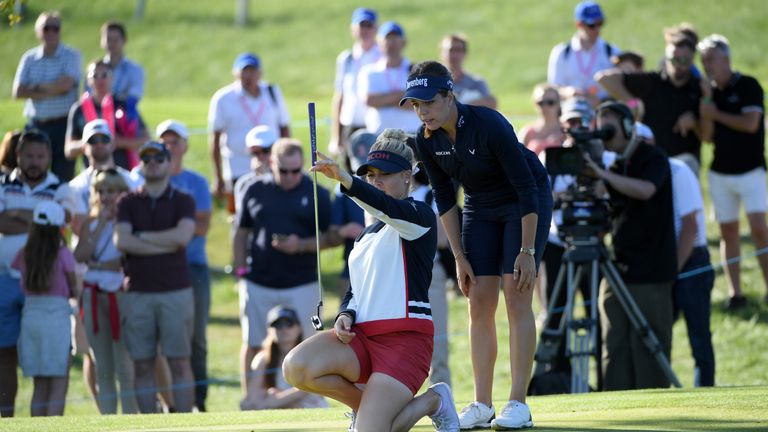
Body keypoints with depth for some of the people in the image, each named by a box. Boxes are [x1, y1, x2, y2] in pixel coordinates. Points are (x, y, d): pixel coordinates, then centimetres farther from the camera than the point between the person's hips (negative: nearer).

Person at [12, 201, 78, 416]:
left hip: (30, 315, 5)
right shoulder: (63, 254, -7)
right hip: (57, 316, -5)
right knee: (59, 384, 0)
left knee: (40, 385, 12)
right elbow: (74, 290, 0)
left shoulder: (24, 254, 4)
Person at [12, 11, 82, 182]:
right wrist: (51, 91, -9)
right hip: (35, 124, 4)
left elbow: (65, 84, -13)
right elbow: (18, 91, 0)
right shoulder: (29, 58, 10)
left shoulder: (71, 56, 1)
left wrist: (36, 88, -3)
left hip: (62, 124, -3)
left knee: (63, 177, -4)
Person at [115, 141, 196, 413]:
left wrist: (141, 236, -5)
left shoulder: (182, 202, 6)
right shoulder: (128, 203, 10)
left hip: (175, 291, -1)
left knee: (179, 362, -2)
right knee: (142, 365, 2)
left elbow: (183, 236, -12)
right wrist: (165, 245, -8)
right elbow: (121, 241, -7)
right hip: (137, 292, 2)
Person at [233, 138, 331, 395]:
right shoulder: (256, 191, 8)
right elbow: (241, 233, 14)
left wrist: (302, 245, -16)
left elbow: (328, 237, 2)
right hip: (258, 284, 2)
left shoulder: (316, 194, 2)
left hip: (302, 285, -2)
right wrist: (241, 272, 6)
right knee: (252, 345, 4)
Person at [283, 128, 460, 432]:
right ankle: (364, 405, 4)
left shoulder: (419, 215, -1)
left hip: (405, 337, -7)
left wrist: (345, 180, -42)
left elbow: (388, 207, -25)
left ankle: (433, 401, 9)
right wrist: (346, 315, 1)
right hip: (360, 337, 7)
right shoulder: (367, 233, 22)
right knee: (296, 367, -23)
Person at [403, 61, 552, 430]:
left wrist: (527, 251, -24)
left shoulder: (490, 126, -31)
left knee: (516, 298, -12)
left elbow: (527, 188, -26)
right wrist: (460, 257, -2)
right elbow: (444, 199, -1)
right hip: (480, 206, 6)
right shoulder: (427, 140, -14)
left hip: (527, 204, -6)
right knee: (479, 302, -1)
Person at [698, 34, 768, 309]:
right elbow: (707, 136, 2)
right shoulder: (711, 92, 8)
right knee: (728, 230, 3)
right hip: (720, 171, 5)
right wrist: (706, 101, -10)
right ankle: (734, 292, 5)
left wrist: (715, 113, -8)